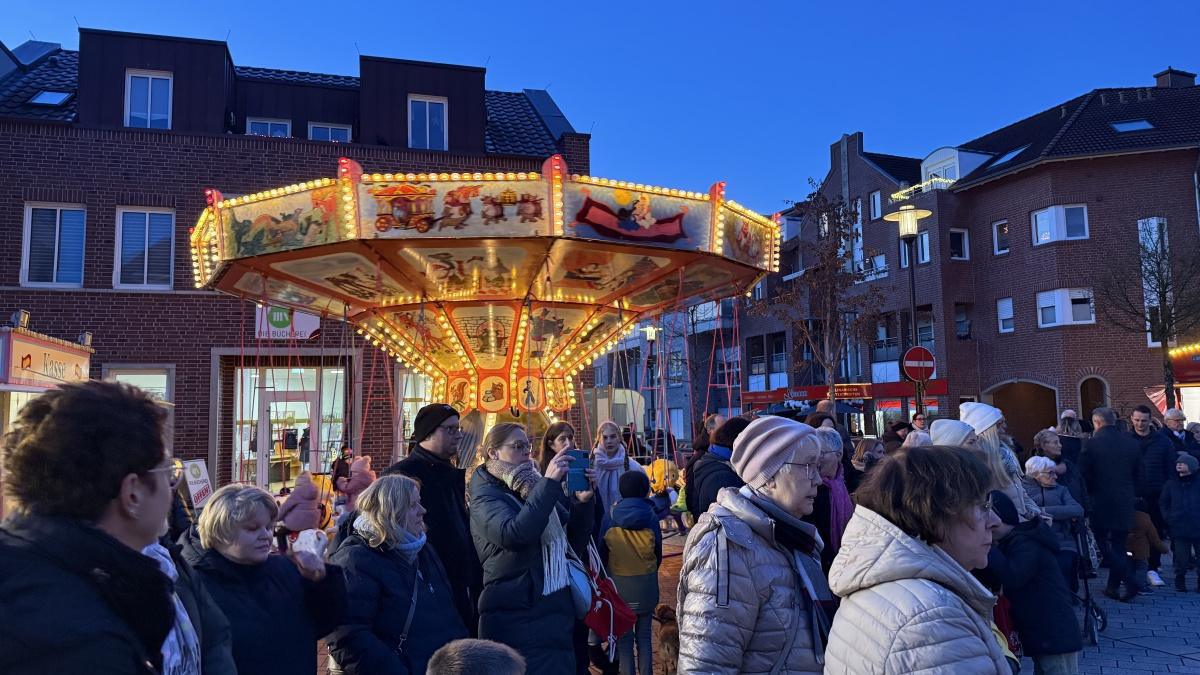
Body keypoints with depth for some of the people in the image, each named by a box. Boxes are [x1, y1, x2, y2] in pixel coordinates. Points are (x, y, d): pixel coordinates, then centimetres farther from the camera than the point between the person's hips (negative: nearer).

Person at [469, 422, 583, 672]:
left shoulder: (535, 488, 11)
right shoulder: (486, 497, -9)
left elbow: (576, 539, 11)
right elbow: (514, 534, -29)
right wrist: (549, 483, -30)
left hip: (556, 610, 7)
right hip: (517, 617, -7)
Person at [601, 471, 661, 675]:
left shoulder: (610, 520, -9)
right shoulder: (650, 517, -8)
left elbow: (602, 554, 1)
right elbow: (658, 553, 2)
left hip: (619, 584, -1)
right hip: (647, 585, 1)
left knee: (624, 636, 12)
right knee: (644, 635, 14)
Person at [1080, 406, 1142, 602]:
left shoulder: (1092, 443, -12)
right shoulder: (1131, 442, 3)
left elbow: (1084, 474, -10)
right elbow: (1137, 473, 9)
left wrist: (1089, 493, 7)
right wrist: (1131, 493, 20)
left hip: (1101, 501, -5)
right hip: (1126, 502, 5)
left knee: (1104, 543, 4)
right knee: (1119, 544, 14)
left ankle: (1129, 582, -8)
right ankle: (1113, 586, 19)